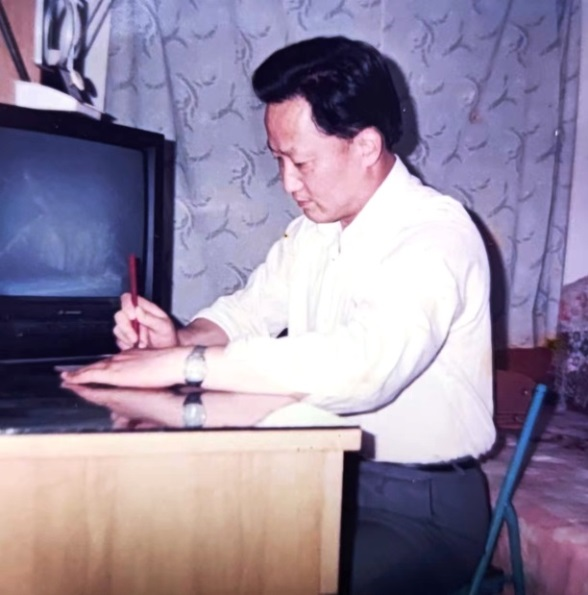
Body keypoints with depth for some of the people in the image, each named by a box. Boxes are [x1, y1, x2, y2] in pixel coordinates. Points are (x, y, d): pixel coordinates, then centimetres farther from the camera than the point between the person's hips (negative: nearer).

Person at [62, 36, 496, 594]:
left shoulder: (434, 232, -20)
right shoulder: (313, 228, 6)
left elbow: (362, 365, -37)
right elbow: (247, 310, 12)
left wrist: (182, 365, -35)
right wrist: (178, 340, -10)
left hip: (420, 508, -6)